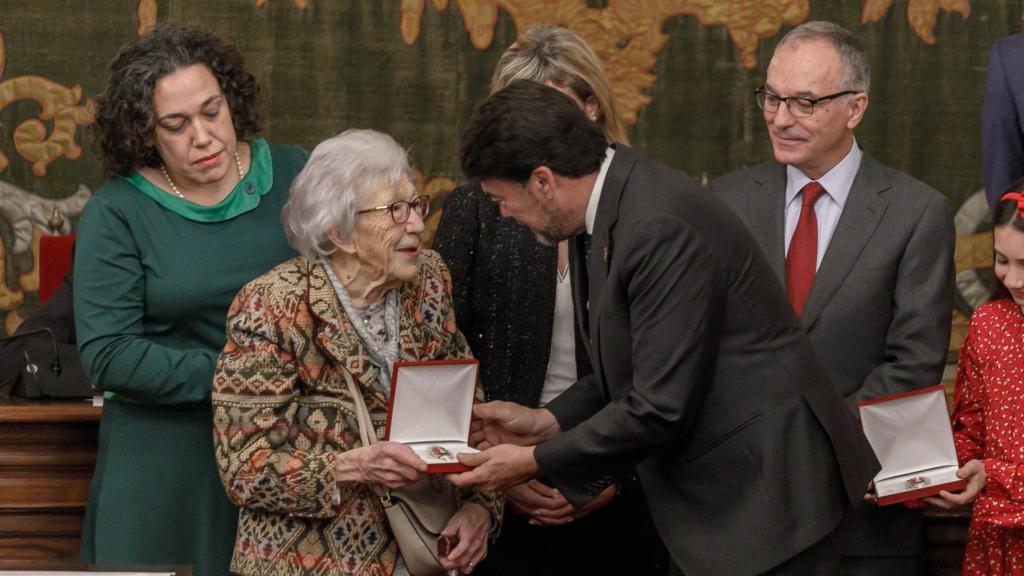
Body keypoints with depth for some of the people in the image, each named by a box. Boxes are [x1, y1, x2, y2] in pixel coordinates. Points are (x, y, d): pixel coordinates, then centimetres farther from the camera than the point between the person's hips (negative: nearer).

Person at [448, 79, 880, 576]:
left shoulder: (662, 227, -24)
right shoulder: (613, 203, 7)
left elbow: (661, 409, -24)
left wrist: (536, 462, -14)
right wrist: (546, 422, 5)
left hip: (766, 493, -9)